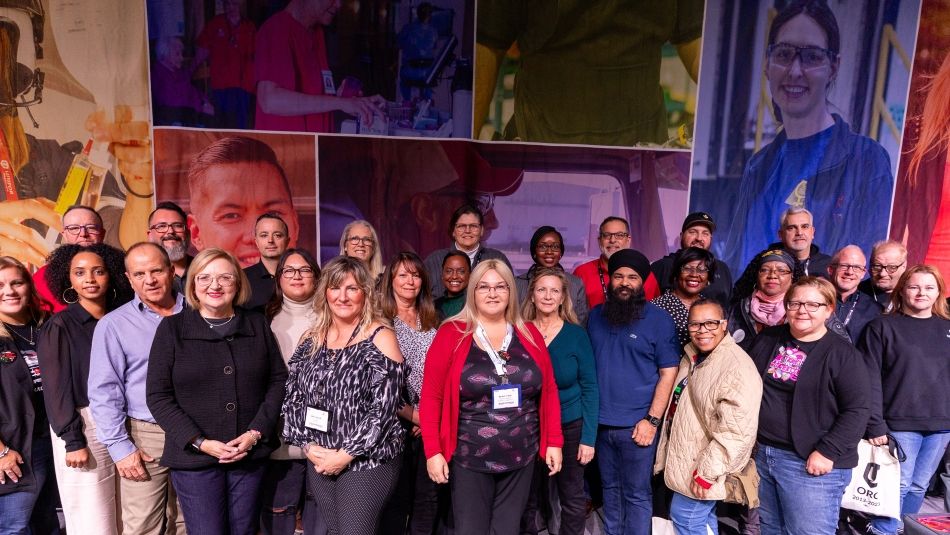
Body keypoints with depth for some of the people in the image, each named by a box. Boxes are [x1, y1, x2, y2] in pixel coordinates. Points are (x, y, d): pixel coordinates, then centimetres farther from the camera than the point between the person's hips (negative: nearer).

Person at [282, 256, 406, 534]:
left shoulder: (380, 338, -9)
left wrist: (345, 455, -15)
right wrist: (308, 446, -6)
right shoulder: (311, 339, 7)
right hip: (319, 462, 5)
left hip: (366, 461, -5)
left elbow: (383, 408, -15)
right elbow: (292, 398, 6)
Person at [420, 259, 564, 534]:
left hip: (521, 457, 3)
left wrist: (554, 442, 4)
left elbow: (549, 391, 7)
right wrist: (433, 451, -10)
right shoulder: (451, 334, -6)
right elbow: (431, 396, -6)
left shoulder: (530, 335, 3)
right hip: (469, 459, -3)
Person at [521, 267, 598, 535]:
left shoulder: (576, 334, -9)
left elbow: (589, 388, -6)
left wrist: (588, 437, -10)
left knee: (572, 498, 12)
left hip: (570, 426, -1)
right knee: (527, 497, 14)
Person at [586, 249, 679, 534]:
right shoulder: (596, 315, 6)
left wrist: (652, 420, -13)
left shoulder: (659, 319, -6)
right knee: (610, 488, 18)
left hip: (637, 424, -4)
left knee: (636, 494, 6)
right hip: (601, 421, 4)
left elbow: (668, 372, -8)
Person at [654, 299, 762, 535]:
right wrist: (666, 456, 20)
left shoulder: (737, 367, -24)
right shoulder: (692, 357, 6)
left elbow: (736, 431, -29)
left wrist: (707, 472, -25)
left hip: (701, 467, -8)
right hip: (686, 459, 8)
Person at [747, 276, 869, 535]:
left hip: (812, 463, -5)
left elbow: (857, 410, -12)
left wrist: (827, 452, -18)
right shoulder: (767, 340, 6)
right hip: (762, 453, 5)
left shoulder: (843, 354, -9)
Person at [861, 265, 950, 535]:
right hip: (900, 422, -4)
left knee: (919, 486, 11)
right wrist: (875, 424, -13)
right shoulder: (882, 327, -3)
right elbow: (871, 379, -8)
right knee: (899, 485, -1)